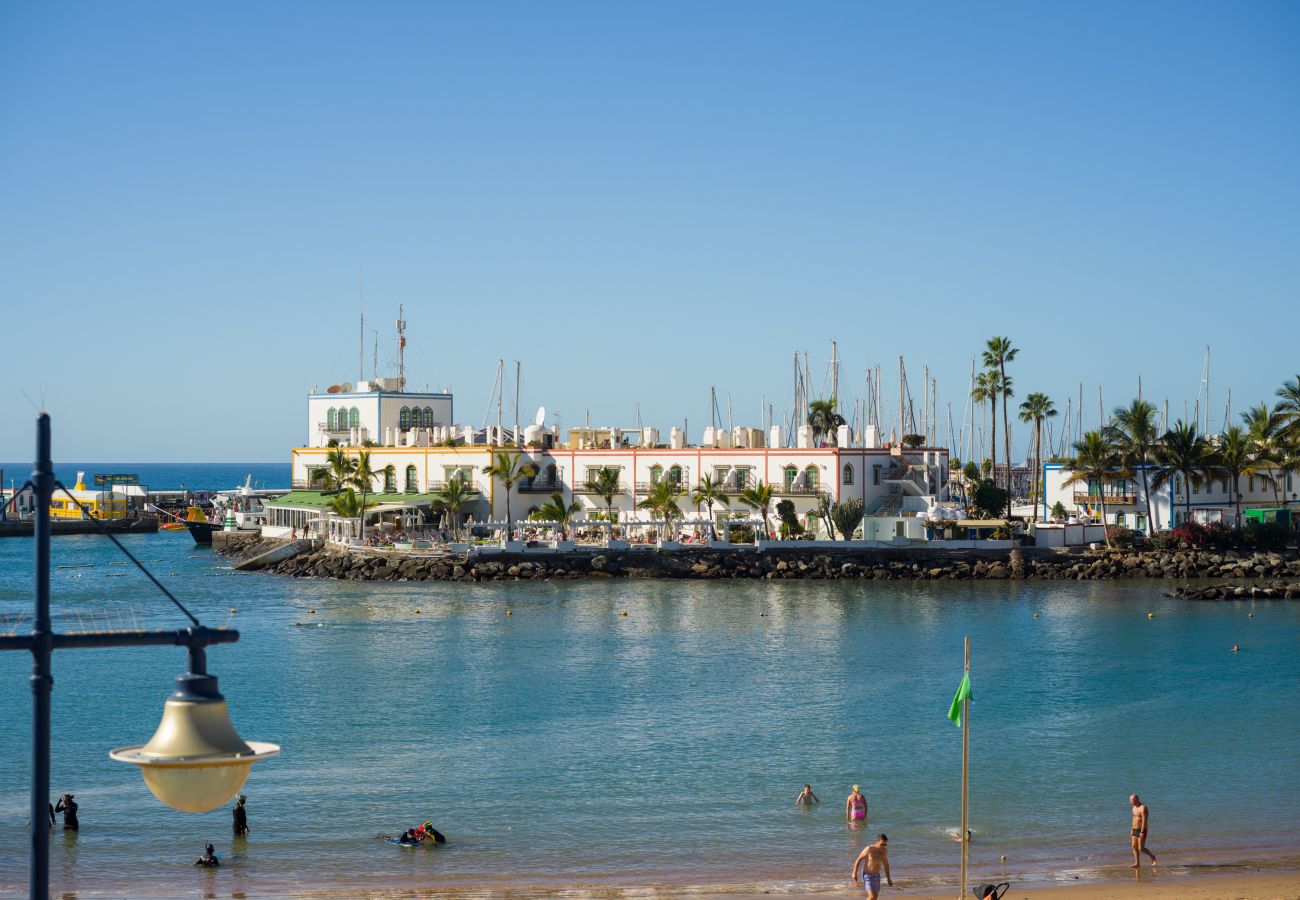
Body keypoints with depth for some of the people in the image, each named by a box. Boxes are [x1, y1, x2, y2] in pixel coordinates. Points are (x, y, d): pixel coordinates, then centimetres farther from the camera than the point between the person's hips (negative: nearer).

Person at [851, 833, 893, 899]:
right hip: (867, 875, -6)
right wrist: (854, 874, -12)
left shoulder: (885, 850, -2)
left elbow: (885, 864, 12)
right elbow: (859, 859, -11)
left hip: (877, 876, 6)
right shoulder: (869, 849, -20)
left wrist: (888, 878, 15)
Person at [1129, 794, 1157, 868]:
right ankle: (1137, 863, 9)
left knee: (1141, 848, -7)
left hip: (1142, 830, -9)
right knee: (1134, 847, 4)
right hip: (1135, 830, 9)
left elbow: (1144, 821, -22)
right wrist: (1131, 830, 17)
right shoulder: (1134, 807, 11)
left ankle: (1152, 856, 15)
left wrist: (1142, 832, -25)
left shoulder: (1143, 808, -18)